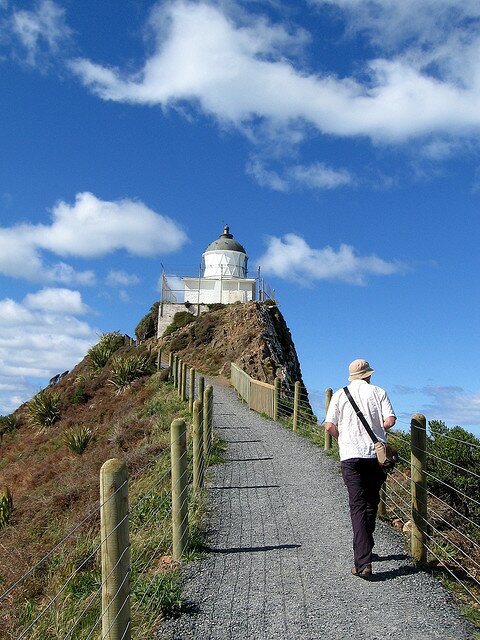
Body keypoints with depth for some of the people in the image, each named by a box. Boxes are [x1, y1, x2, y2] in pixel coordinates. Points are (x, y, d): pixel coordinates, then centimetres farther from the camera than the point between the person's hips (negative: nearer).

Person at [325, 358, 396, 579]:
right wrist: (376, 429, 14)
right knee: (371, 503, 18)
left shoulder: (339, 395, 3)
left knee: (358, 507, -2)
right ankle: (365, 547, 30)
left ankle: (363, 562, -9)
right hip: (376, 454, 1)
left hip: (351, 456, -1)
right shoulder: (378, 393, 4)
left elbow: (330, 426, -4)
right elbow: (390, 420, -7)